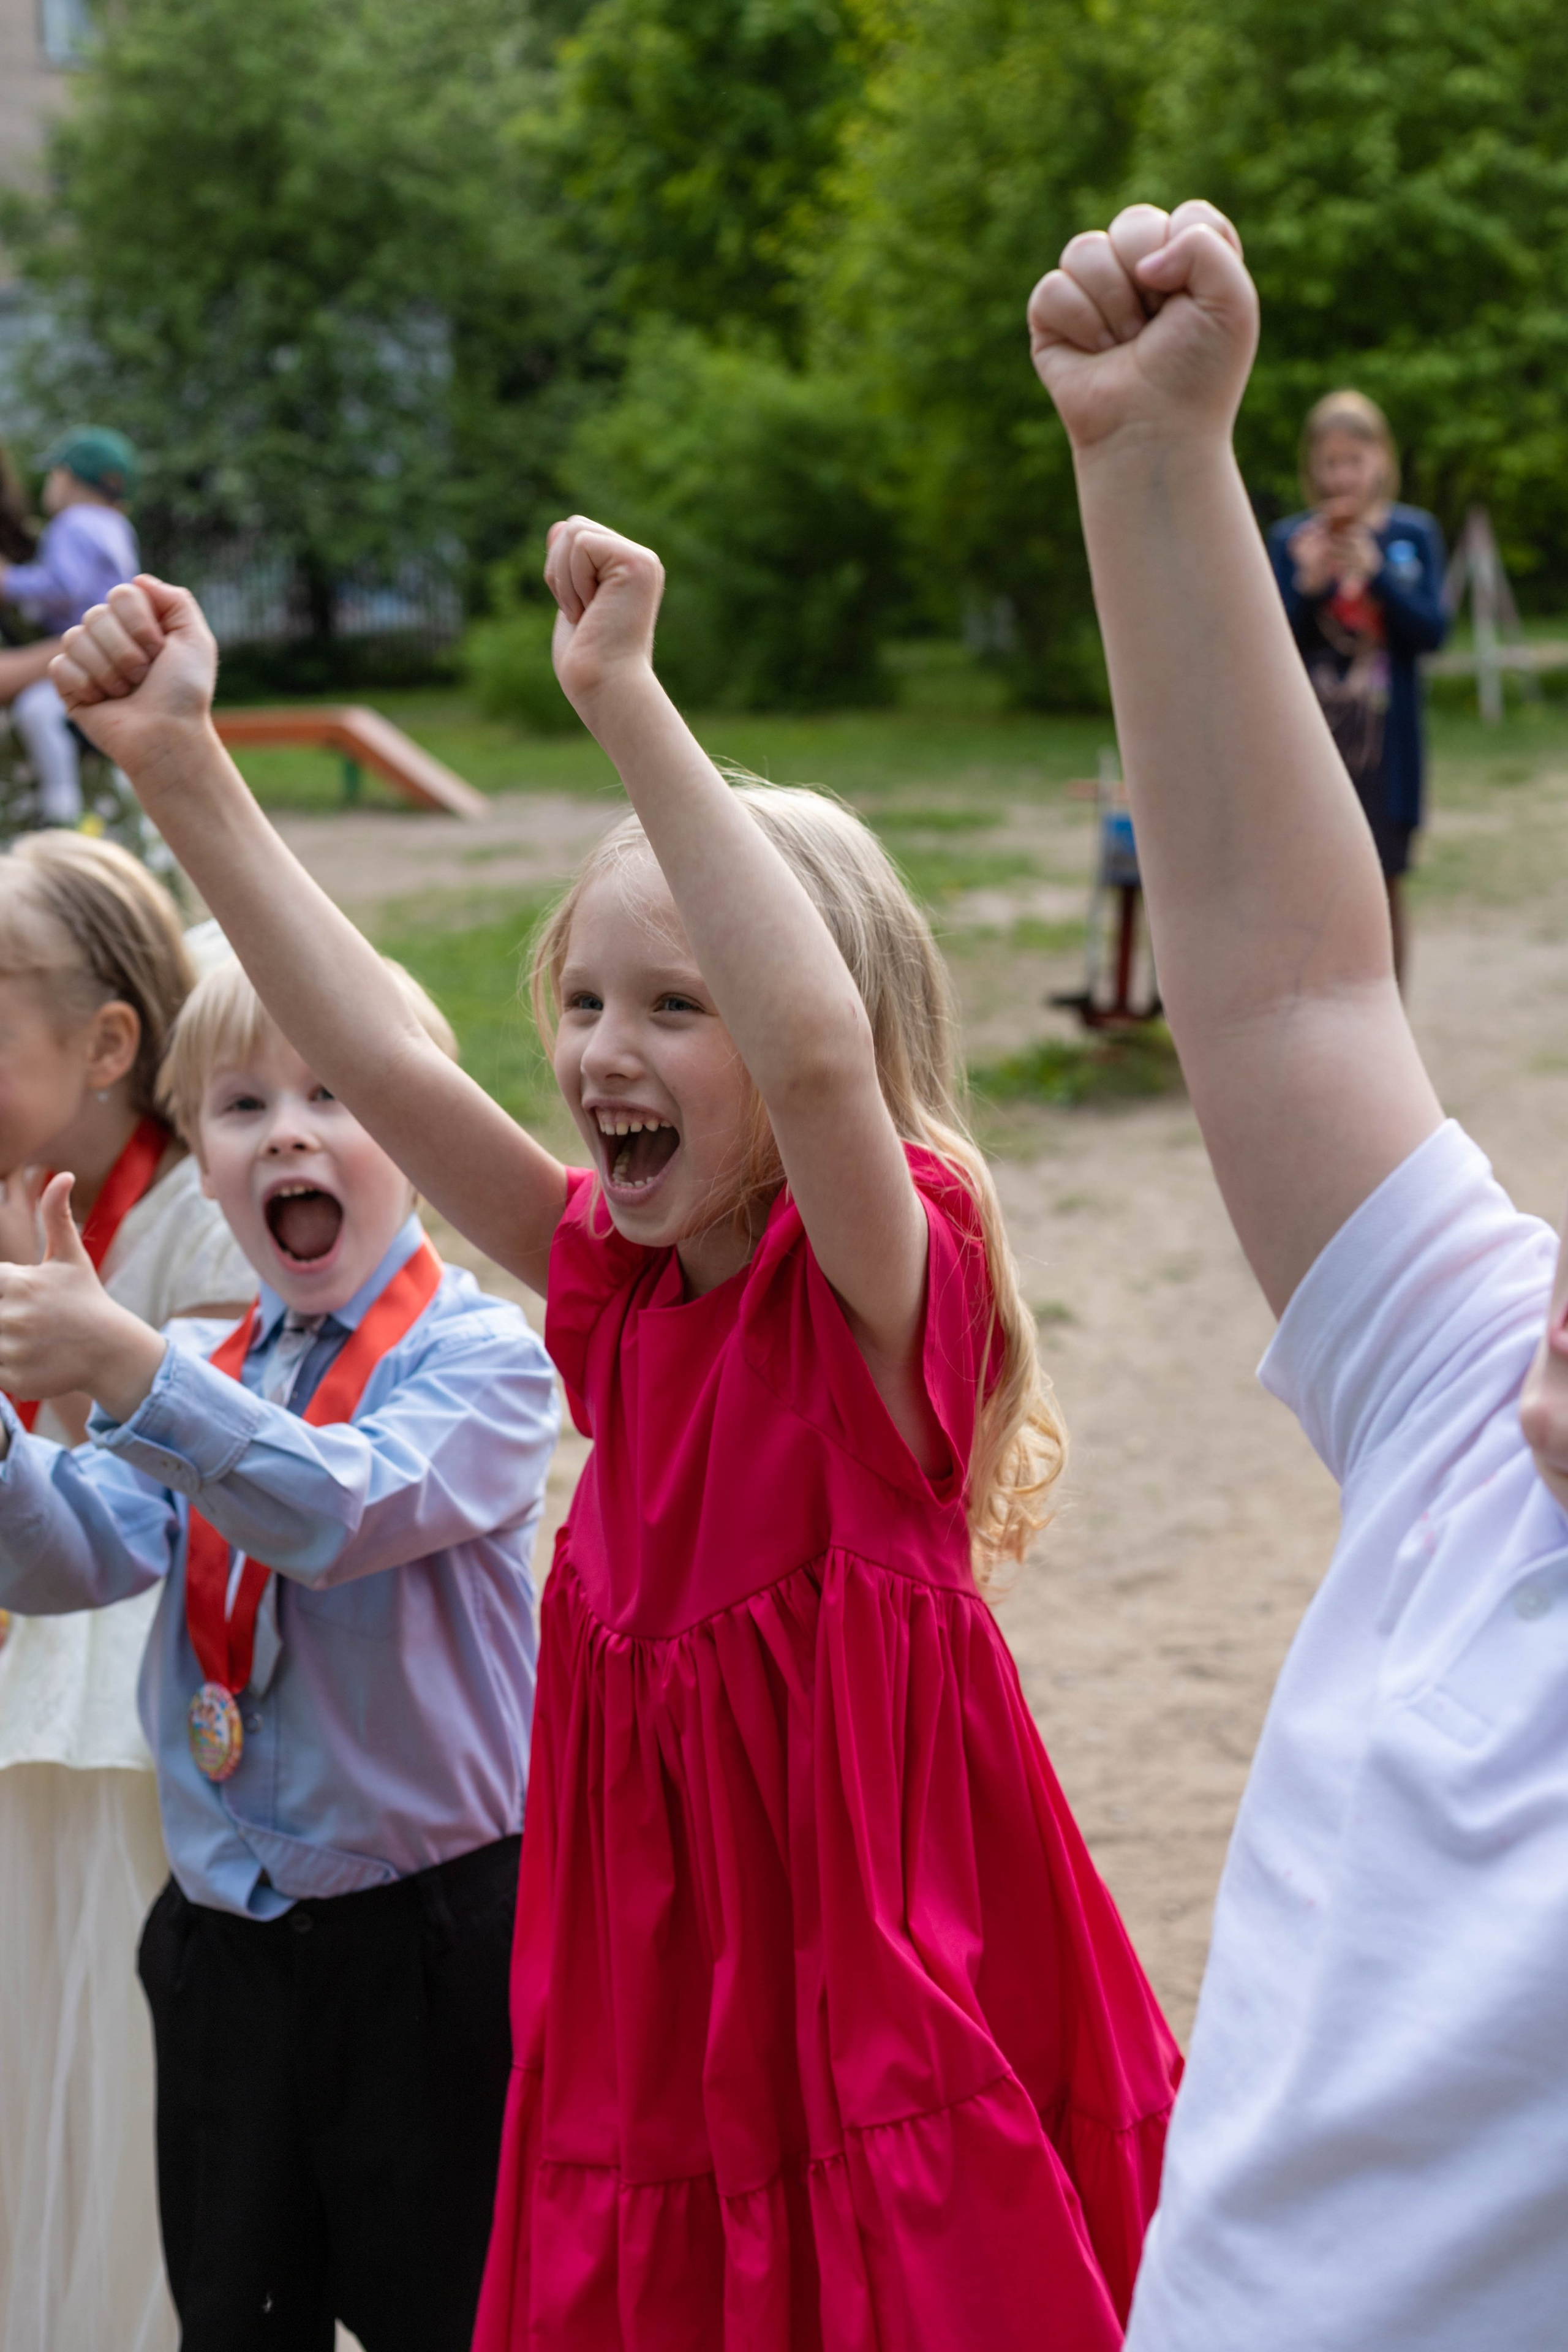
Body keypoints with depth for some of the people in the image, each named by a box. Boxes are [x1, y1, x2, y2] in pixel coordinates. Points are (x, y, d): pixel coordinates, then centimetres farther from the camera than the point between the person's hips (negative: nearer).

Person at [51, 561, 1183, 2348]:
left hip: (880, 1982, -6)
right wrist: (183, 768, -6)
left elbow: (820, 1047, -35)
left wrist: (624, 704, -36)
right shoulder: (616, 1283, 4)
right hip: (667, 1986, 6)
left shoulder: (879, 1278, -14)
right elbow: (374, 1054, -1)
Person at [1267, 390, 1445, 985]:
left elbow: (1432, 631, -6)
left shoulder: (1412, 534, 1)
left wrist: (1375, 571, -17)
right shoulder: (1289, 540, 1)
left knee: (1383, 889, 5)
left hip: (1384, 747, 0)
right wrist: (1307, 584, -19)